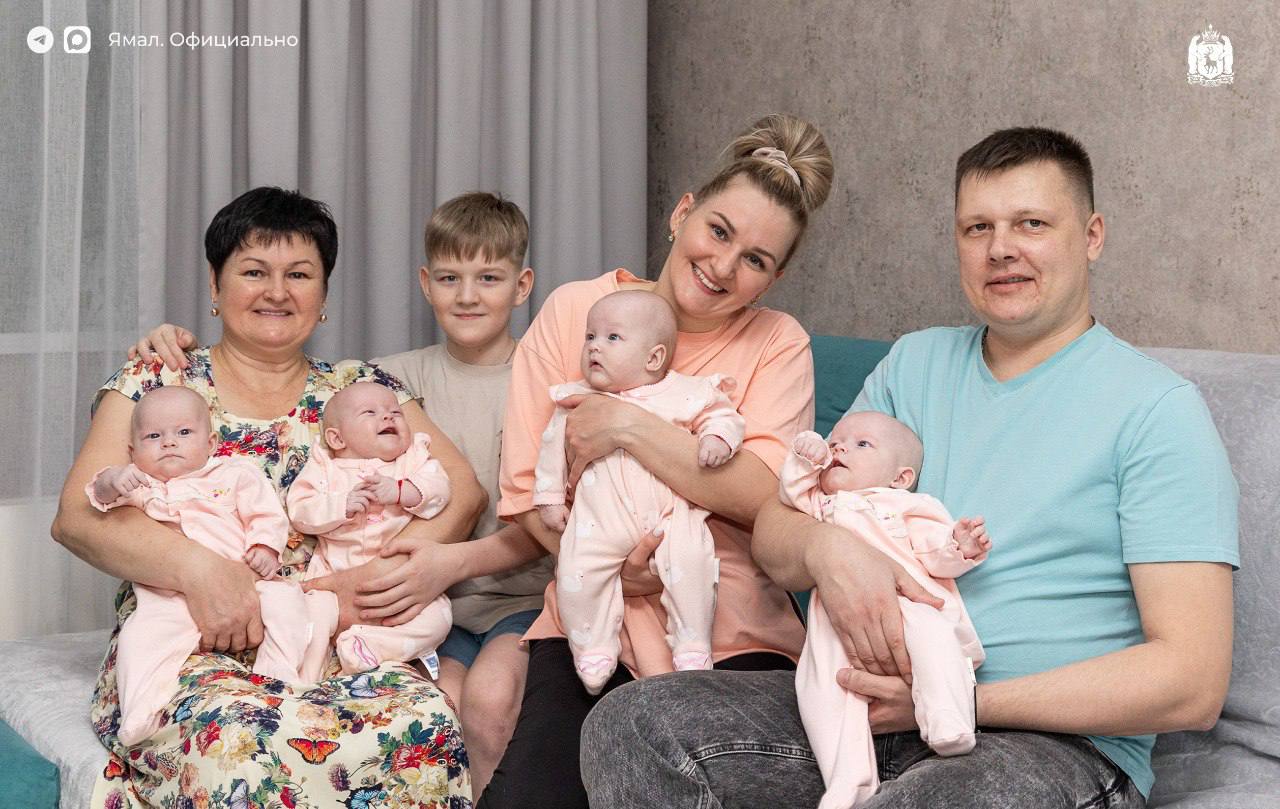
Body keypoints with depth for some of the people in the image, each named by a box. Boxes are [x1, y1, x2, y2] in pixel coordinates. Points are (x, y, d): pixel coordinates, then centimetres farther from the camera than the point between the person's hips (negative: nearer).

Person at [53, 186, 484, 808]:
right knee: (238, 747, -38)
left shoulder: (360, 389, 16)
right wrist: (196, 566, -20)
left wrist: (389, 566, -13)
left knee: (427, 726, -32)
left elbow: (462, 490, 6)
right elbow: (77, 515, -2)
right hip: (188, 653, -2)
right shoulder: (156, 383, 10)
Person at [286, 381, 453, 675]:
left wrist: (399, 491, -20)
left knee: (436, 616, -23)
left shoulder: (413, 457, 11)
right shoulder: (324, 467, 9)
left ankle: (365, 644, -21)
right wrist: (342, 505, -17)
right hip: (336, 578, 0)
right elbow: (299, 510, -2)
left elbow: (438, 489, -4)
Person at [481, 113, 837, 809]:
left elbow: (764, 495, -12)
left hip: (731, 635, 0)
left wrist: (627, 425, -17)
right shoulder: (574, 312, 6)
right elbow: (524, 488, 2)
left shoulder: (778, 344, 4)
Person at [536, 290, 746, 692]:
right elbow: (553, 447, 17)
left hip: (671, 513, -2)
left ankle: (692, 648, -11)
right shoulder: (578, 400, 12)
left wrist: (716, 439, -15)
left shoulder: (686, 394, 5)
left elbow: (721, 416, 7)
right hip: (599, 521, 2)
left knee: (689, 560, -26)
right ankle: (593, 651, 1)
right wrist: (549, 498, 14)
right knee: (576, 571, -17)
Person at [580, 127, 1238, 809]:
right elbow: (773, 534, 11)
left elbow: (1192, 682, -13)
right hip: (878, 704, 6)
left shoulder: (1155, 408, -4)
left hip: (1063, 741, -5)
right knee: (634, 724, -16)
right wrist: (825, 548, -15)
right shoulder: (914, 364, 15)